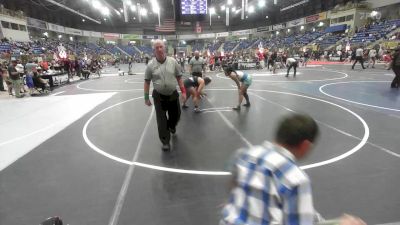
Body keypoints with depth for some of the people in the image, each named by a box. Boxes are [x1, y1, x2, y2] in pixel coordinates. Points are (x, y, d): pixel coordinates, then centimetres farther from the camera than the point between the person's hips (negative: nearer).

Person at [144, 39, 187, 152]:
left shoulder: (173, 61, -3)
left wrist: (183, 91, 0)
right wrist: (146, 98, -1)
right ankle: (165, 142, 12)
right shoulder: (151, 65, -6)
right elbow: (147, 82, 0)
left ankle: (171, 126, 52)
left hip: (173, 94, 2)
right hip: (159, 96, -2)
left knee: (176, 115, 16)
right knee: (161, 120, -2)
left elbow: (179, 77, 4)